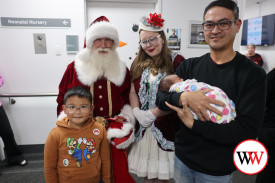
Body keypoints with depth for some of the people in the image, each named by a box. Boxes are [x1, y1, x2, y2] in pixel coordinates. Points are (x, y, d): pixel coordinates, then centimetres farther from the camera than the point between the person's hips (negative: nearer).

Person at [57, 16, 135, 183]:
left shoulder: (122, 70, 6)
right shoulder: (74, 68, 2)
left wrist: (126, 122, -1)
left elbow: (128, 100, 11)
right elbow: (63, 99, 6)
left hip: (114, 132, 1)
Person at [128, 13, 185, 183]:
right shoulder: (138, 64, 10)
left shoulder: (176, 61, -9)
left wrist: (152, 114, -15)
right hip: (143, 129, 4)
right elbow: (133, 91, 9)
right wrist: (137, 113, -6)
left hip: (166, 127, -4)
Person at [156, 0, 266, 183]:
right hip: (182, 158, 3)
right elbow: (160, 98, -8)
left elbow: (248, 130, -19)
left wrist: (193, 124, -22)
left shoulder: (253, 74, -13)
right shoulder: (189, 66, -2)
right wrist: (183, 97, -28)